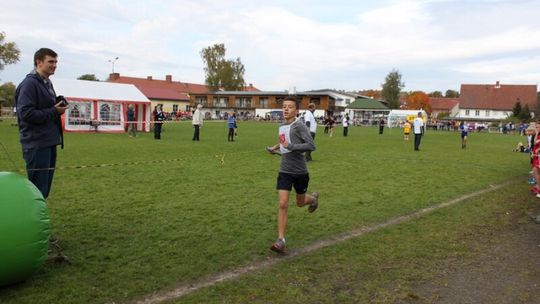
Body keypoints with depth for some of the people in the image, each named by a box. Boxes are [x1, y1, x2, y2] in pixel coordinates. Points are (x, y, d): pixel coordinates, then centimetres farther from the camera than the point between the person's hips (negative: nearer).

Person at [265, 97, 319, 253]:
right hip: (284, 171, 4)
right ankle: (281, 240, -4)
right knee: (283, 204, -8)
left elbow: (311, 145, -25)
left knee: (300, 203, 16)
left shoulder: (299, 126, -15)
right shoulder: (282, 127, 7)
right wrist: (276, 148, 15)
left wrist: (291, 146, -30)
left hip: (300, 171, -4)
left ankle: (313, 197, 52)